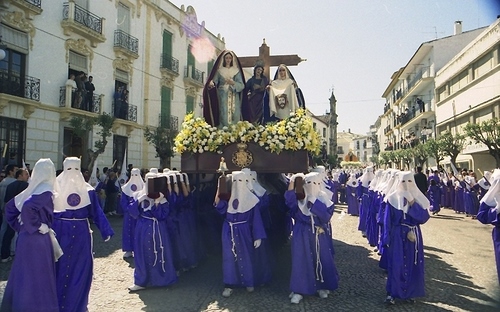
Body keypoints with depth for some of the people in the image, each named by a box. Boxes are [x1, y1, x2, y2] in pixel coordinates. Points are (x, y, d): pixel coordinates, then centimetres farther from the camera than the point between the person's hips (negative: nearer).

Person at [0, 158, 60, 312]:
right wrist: (38, 226, -20)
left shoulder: (33, 189, 8)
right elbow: (27, 207, -32)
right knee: (38, 277, 2)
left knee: (24, 276, 18)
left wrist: (21, 226, 13)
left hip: (26, 237, 8)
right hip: (38, 239, -8)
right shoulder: (46, 191, -16)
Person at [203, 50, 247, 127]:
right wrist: (211, 84, -26)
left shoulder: (236, 71, 11)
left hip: (234, 99, 1)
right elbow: (214, 81, -2)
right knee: (224, 117, -10)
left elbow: (241, 85, 1)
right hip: (222, 98, -1)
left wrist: (233, 83, -17)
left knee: (235, 117, -5)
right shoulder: (219, 71, 11)